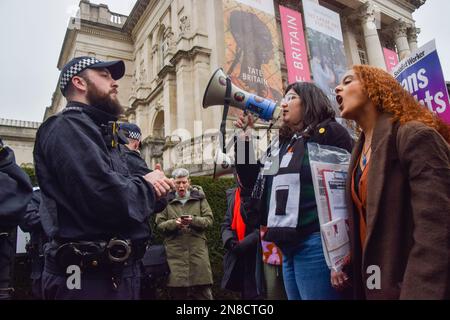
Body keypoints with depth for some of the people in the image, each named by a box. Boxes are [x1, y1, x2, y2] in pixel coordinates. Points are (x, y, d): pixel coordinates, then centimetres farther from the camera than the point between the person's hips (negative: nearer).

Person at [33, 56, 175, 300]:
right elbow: (110, 199, -29)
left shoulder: (101, 134, 16)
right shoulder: (68, 127, -15)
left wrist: (147, 186, -6)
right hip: (90, 277, -10)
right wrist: (147, 186, -9)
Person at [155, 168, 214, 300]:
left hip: (197, 250, 0)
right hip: (175, 252, 0)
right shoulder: (166, 200, 9)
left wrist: (194, 220, -15)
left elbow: (209, 220, 3)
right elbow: (159, 224, 5)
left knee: (202, 291, 2)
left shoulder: (199, 198, 8)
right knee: (177, 291, 3)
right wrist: (174, 223, -14)